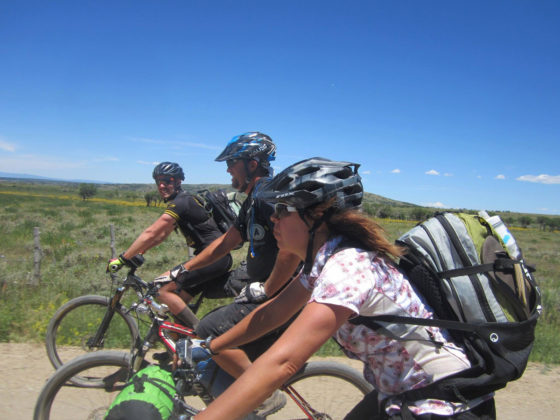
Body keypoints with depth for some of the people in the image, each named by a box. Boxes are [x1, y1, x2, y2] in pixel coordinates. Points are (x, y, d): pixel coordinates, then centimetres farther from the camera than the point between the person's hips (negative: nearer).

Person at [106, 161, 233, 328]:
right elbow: (163, 234, 24)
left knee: (161, 288, -12)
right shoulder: (183, 201, 16)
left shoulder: (180, 203, -15)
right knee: (178, 299, 10)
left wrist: (121, 259, -13)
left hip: (215, 257, -10)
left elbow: (150, 234, -18)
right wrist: (138, 253, 18)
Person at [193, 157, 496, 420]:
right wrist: (207, 347, 6)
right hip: (399, 391, 8)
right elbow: (270, 314, 5)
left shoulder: (347, 266, -31)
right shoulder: (324, 257, -3)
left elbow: (281, 363, -39)